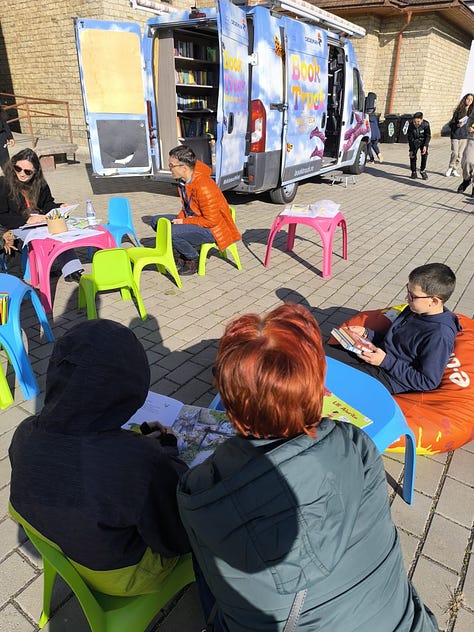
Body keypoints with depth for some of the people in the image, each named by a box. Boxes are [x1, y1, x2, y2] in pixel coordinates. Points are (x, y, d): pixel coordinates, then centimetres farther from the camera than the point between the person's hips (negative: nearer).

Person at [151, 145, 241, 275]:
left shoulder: (204, 187, -29)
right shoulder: (183, 180, 0)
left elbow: (211, 221, -26)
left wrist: (184, 222, -20)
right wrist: (179, 219, -6)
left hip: (213, 228, -10)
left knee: (172, 232, -31)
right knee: (157, 221, 4)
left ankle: (193, 259, -3)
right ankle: (183, 255, 6)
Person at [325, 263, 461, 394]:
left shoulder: (439, 336, -23)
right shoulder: (413, 310, 4)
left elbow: (428, 382, -20)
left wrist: (386, 361, -21)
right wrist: (366, 333, 4)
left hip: (387, 379, -8)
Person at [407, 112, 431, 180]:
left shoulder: (426, 124, -26)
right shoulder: (411, 125, -24)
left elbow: (428, 136, -15)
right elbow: (410, 138, -15)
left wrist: (425, 146, -28)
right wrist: (410, 150, -16)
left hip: (423, 141, -1)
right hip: (414, 141, 1)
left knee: (424, 155, -13)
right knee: (413, 155, -9)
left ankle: (423, 171, 5)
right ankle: (413, 172, 8)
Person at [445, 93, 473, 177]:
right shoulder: (459, 110, -3)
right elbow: (451, 123, -4)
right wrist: (457, 125, -21)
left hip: (464, 135, 3)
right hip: (455, 135, -3)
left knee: (460, 154, 4)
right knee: (455, 153, -9)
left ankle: (455, 170, 16)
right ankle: (450, 168, 12)